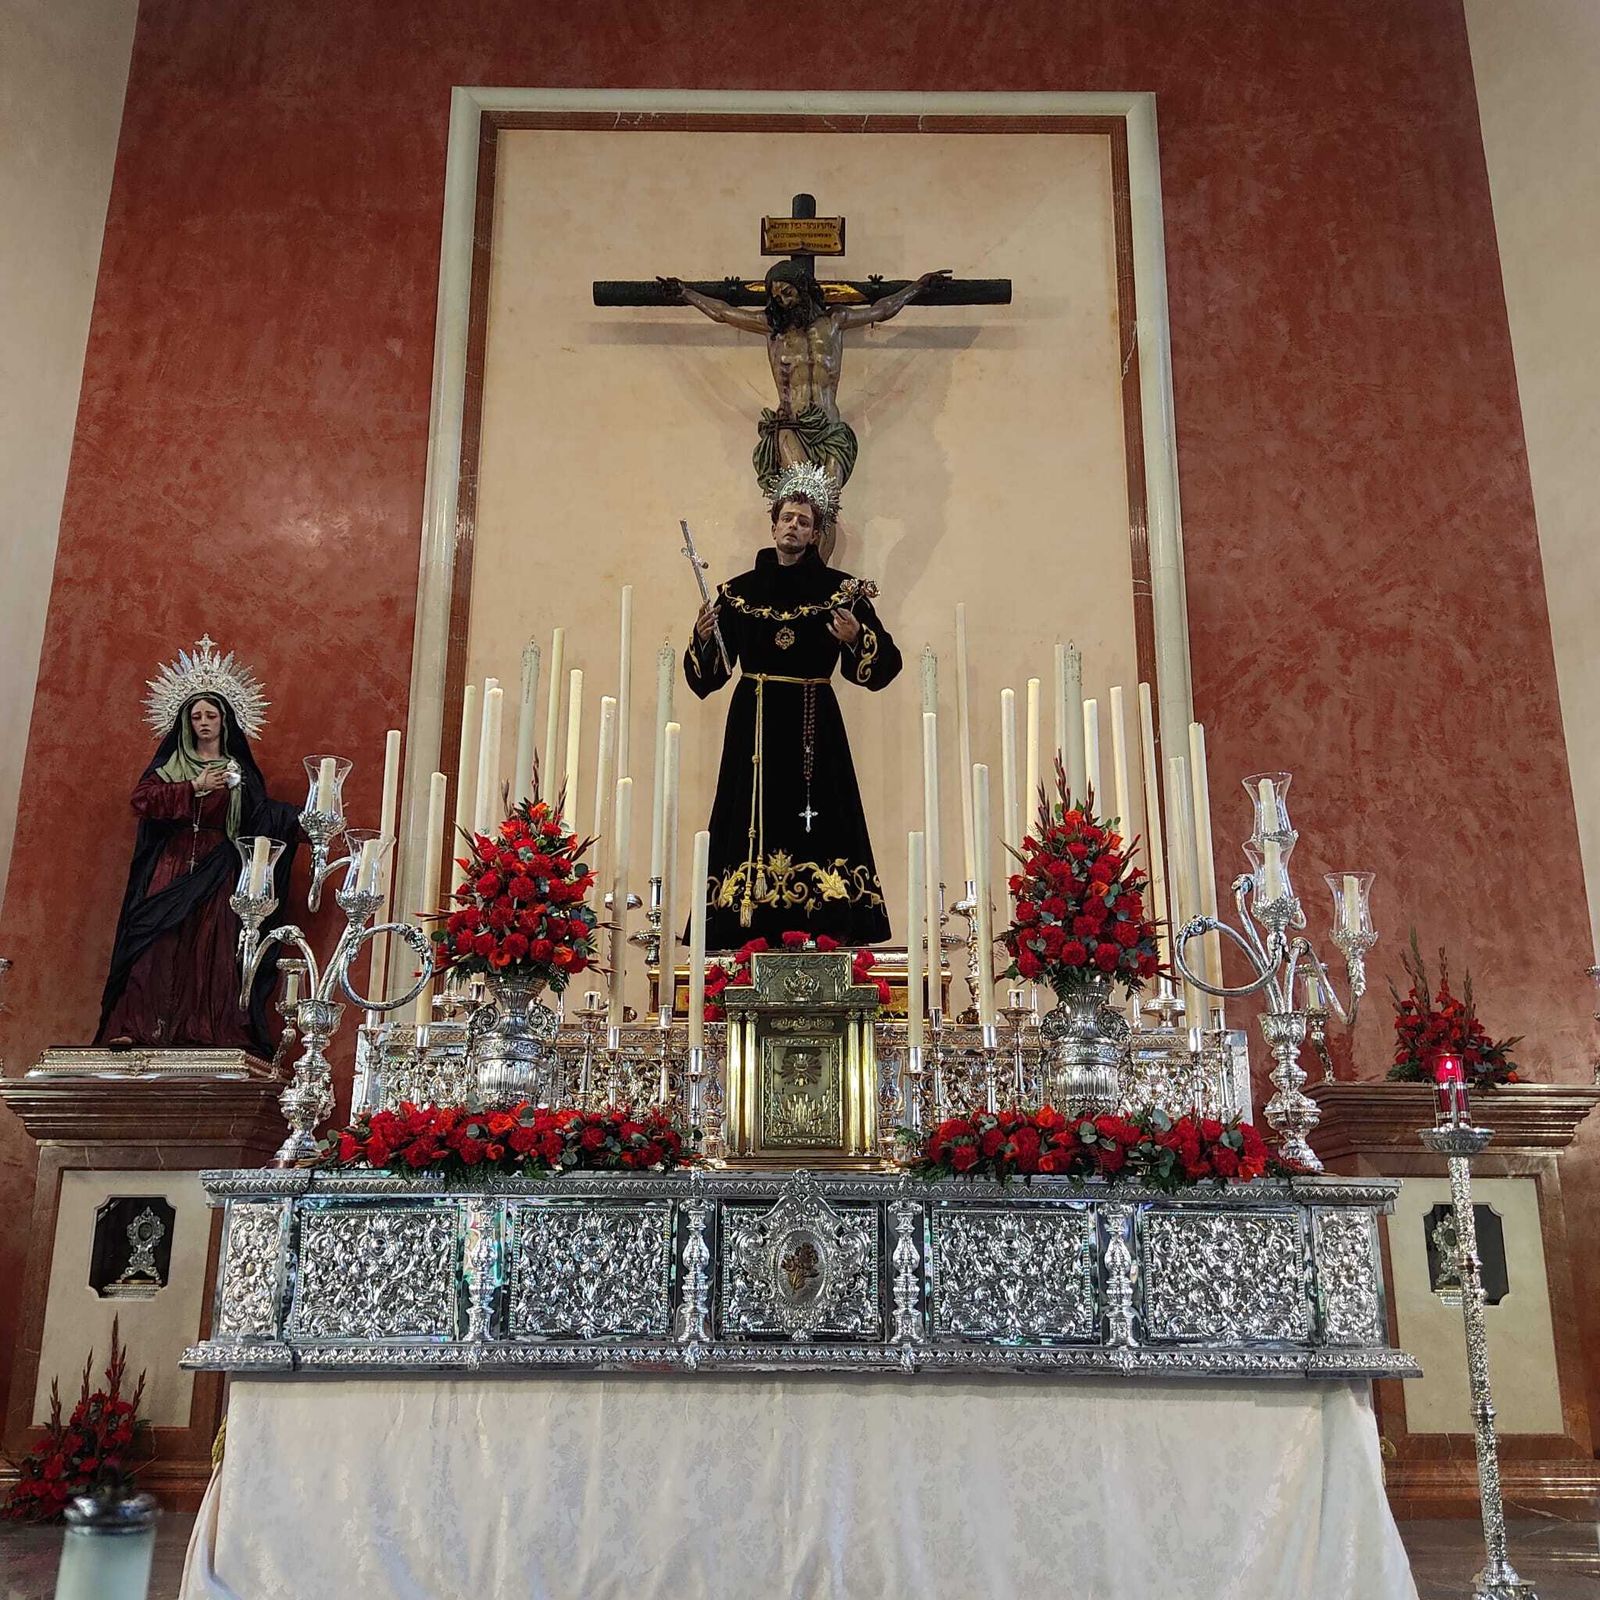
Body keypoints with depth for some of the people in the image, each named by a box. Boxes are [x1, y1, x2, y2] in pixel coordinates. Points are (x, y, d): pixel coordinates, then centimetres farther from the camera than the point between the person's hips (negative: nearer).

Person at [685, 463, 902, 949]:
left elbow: (884, 663, 0)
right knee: (756, 825, -3)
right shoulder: (739, 591, 10)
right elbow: (707, 675, 6)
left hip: (815, 726, -1)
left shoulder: (841, 590, 6)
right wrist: (704, 637, -12)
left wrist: (857, 638, -19)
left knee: (820, 830, -7)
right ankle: (753, 940, 0)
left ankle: (827, 940, -4)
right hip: (755, 725, 1)